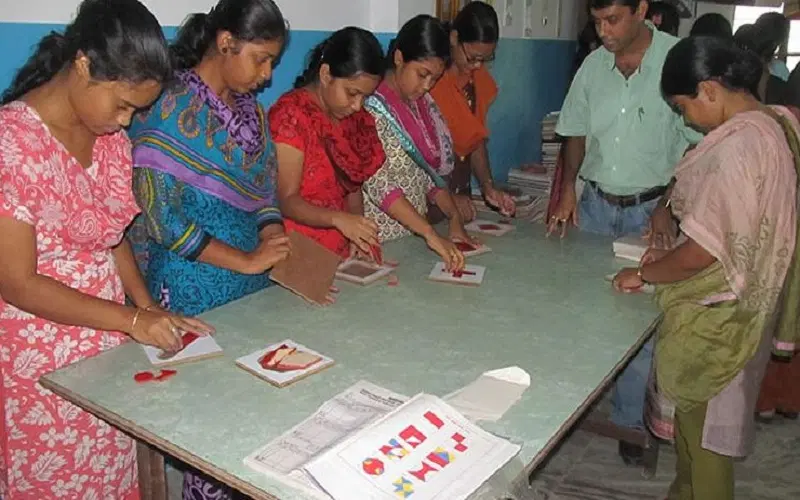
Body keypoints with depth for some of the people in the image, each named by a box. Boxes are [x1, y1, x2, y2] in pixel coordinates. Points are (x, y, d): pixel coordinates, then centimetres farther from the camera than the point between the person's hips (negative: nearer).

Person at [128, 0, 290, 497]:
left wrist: (275, 245, -7)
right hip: (195, 293, -6)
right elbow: (161, 215, -16)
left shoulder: (250, 110, 9)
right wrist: (245, 261, -18)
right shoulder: (170, 107, -12)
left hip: (254, 287, 7)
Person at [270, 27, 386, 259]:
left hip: (340, 252, 6)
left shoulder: (354, 117, 10)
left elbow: (352, 185, 11)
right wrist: (338, 219, -31)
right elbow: (286, 200, -15)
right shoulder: (291, 115, -12)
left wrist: (359, 234, -6)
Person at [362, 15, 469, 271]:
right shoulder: (371, 106, -13)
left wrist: (455, 218, -1)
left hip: (413, 235, 6)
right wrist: (431, 234, -27)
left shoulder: (422, 104, 9)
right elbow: (378, 183, -21)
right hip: (379, 238, -6)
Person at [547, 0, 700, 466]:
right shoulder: (594, 65, 1)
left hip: (649, 209, -4)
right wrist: (568, 188, -1)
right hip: (595, 204, 4)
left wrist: (667, 208, -12)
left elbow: (697, 144, -9)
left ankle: (629, 422, 19)